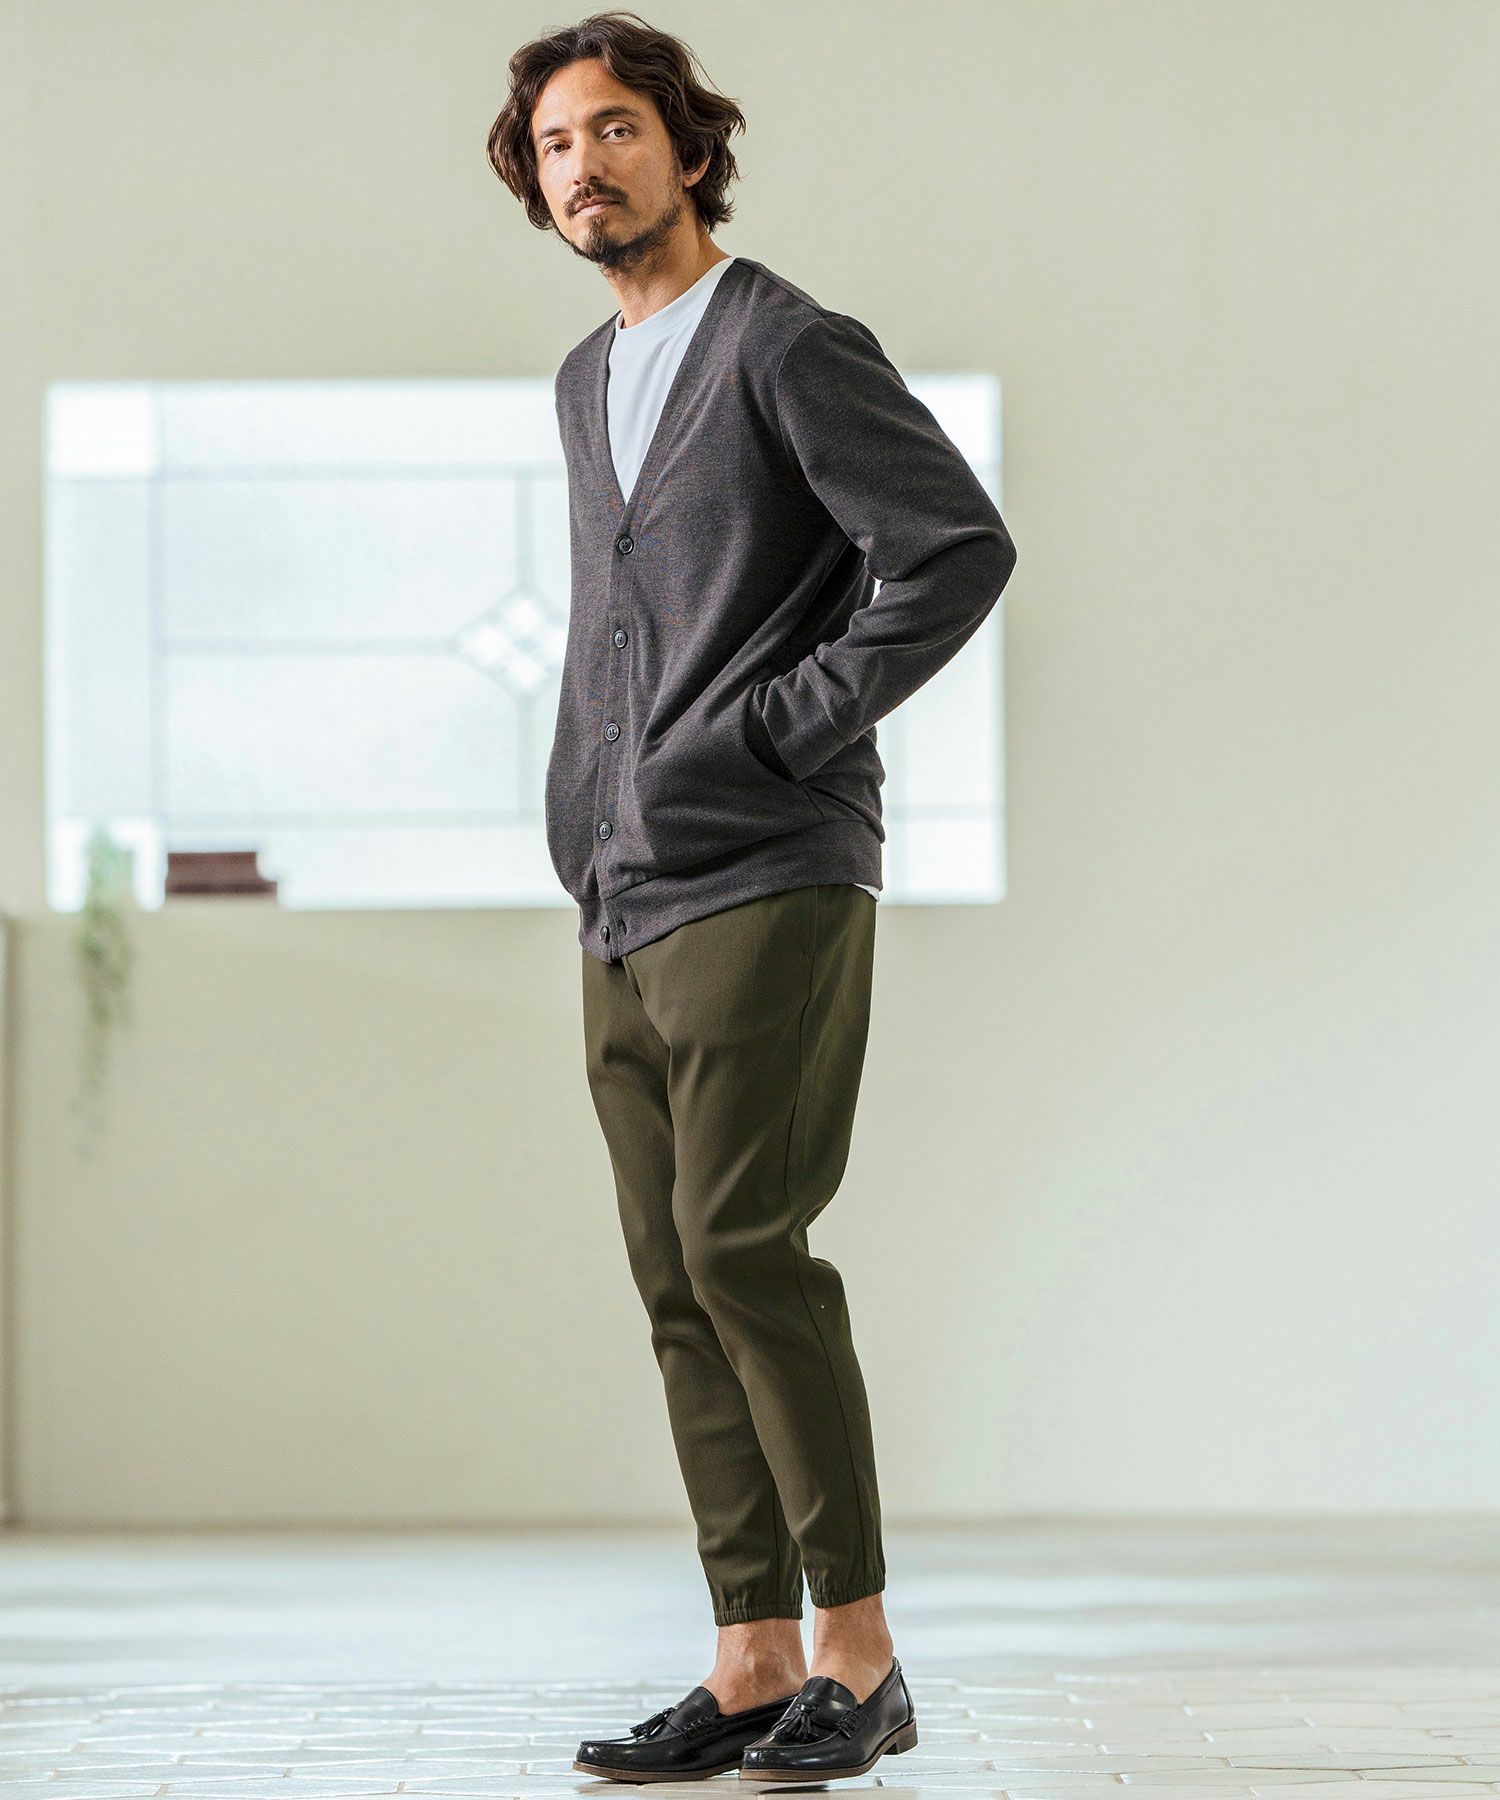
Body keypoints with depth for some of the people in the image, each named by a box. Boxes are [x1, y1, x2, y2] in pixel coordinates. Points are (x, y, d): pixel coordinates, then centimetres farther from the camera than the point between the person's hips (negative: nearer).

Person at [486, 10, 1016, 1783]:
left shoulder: (793, 348, -5)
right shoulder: (590, 379, 20)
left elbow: (961, 551, -15)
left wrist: (780, 729, -15)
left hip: (766, 883, -8)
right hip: (624, 907, 8)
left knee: (741, 1247, -14)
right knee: (681, 1286, 4)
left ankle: (857, 1654, -4)